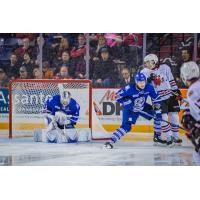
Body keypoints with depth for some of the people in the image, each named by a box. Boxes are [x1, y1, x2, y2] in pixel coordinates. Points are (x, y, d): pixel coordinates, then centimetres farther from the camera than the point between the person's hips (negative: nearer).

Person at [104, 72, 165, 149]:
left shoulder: (149, 87, -19)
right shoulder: (130, 89, -31)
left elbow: (155, 97, -3)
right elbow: (117, 96, -23)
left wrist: (157, 104, -17)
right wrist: (127, 101, -33)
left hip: (143, 108, 6)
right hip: (130, 109, -6)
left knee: (158, 115, 0)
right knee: (126, 126, -23)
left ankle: (157, 137, 15)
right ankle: (111, 142, -22)